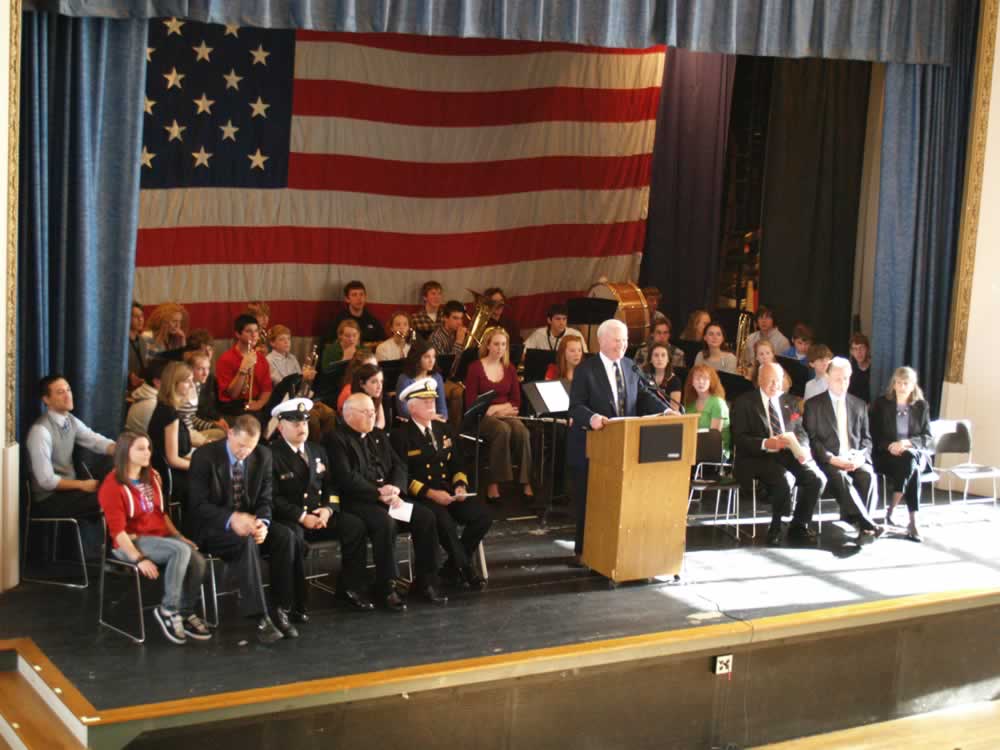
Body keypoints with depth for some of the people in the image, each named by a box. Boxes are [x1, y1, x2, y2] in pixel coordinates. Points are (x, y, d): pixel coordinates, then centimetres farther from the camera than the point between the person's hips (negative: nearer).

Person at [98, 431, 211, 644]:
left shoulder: (152, 477, 12)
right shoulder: (112, 486, -10)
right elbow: (117, 530, -16)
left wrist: (178, 536, 7)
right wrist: (139, 559, -25)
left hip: (160, 536, 7)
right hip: (131, 542, -7)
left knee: (198, 561, -21)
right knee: (181, 550, -32)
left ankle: (186, 613, -3)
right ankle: (168, 610, -20)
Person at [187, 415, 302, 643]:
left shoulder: (263, 456, 1)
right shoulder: (204, 456, -12)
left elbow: (264, 499, 4)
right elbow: (198, 504, -15)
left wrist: (262, 523, -20)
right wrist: (231, 519, -31)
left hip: (248, 522, 5)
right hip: (213, 528, -5)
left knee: (286, 536, -24)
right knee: (246, 541, -36)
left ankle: (282, 610, -19)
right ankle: (260, 617, -37)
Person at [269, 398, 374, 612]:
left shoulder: (318, 451, 16)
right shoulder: (272, 455, -5)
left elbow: (331, 485, 16)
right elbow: (273, 498, -11)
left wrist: (328, 509, -5)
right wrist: (302, 517, -18)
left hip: (319, 515, 6)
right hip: (289, 520, -6)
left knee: (354, 526, -18)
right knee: (293, 536, -39)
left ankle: (349, 589, -8)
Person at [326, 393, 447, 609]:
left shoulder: (378, 436, 21)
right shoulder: (337, 439, -3)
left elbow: (399, 466, 15)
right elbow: (347, 478, -14)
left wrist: (394, 489, -7)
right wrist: (379, 493, -19)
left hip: (390, 496, 7)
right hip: (358, 501, -7)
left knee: (426, 517, -15)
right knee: (386, 521, -35)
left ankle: (425, 582, -5)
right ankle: (386, 588, -23)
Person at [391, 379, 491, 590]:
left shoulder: (443, 429, 18)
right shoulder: (401, 436, -2)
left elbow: (456, 465, 20)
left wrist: (460, 485, -1)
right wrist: (430, 493, -20)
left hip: (449, 492, 6)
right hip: (419, 497, -6)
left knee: (482, 515, -18)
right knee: (445, 520, -35)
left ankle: (452, 567, -3)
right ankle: (465, 569, -16)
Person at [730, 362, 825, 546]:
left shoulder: (790, 402, 20)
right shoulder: (743, 403, 3)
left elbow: (801, 432, 16)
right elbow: (739, 439, -6)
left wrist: (801, 448, -8)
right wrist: (765, 444, -22)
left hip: (789, 454, 5)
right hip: (758, 457, -5)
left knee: (817, 478, -22)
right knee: (784, 479, -34)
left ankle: (798, 527, -5)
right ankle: (776, 529, -12)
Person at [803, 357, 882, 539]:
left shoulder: (859, 405, 18)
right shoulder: (813, 404, 7)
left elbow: (866, 438, 16)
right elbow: (811, 439, 0)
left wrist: (860, 456, -7)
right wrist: (831, 458, -15)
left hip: (855, 460, 3)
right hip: (828, 461, -3)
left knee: (868, 475, -31)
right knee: (841, 478, -35)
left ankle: (853, 524, -30)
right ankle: (867, 524, -39)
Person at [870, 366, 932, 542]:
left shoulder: (921, 406, 11)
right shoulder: (881, 403, 6)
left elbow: (927, 438, 5)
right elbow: (874, 435, 3)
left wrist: (907, 443, -15)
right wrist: (890, 446, -17)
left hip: (915, 454, 2)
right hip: (887, 455, -2)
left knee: (910, 459, -36)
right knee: (911, 468, -34)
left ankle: (890, 510, -34)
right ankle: (913, 522, -36)